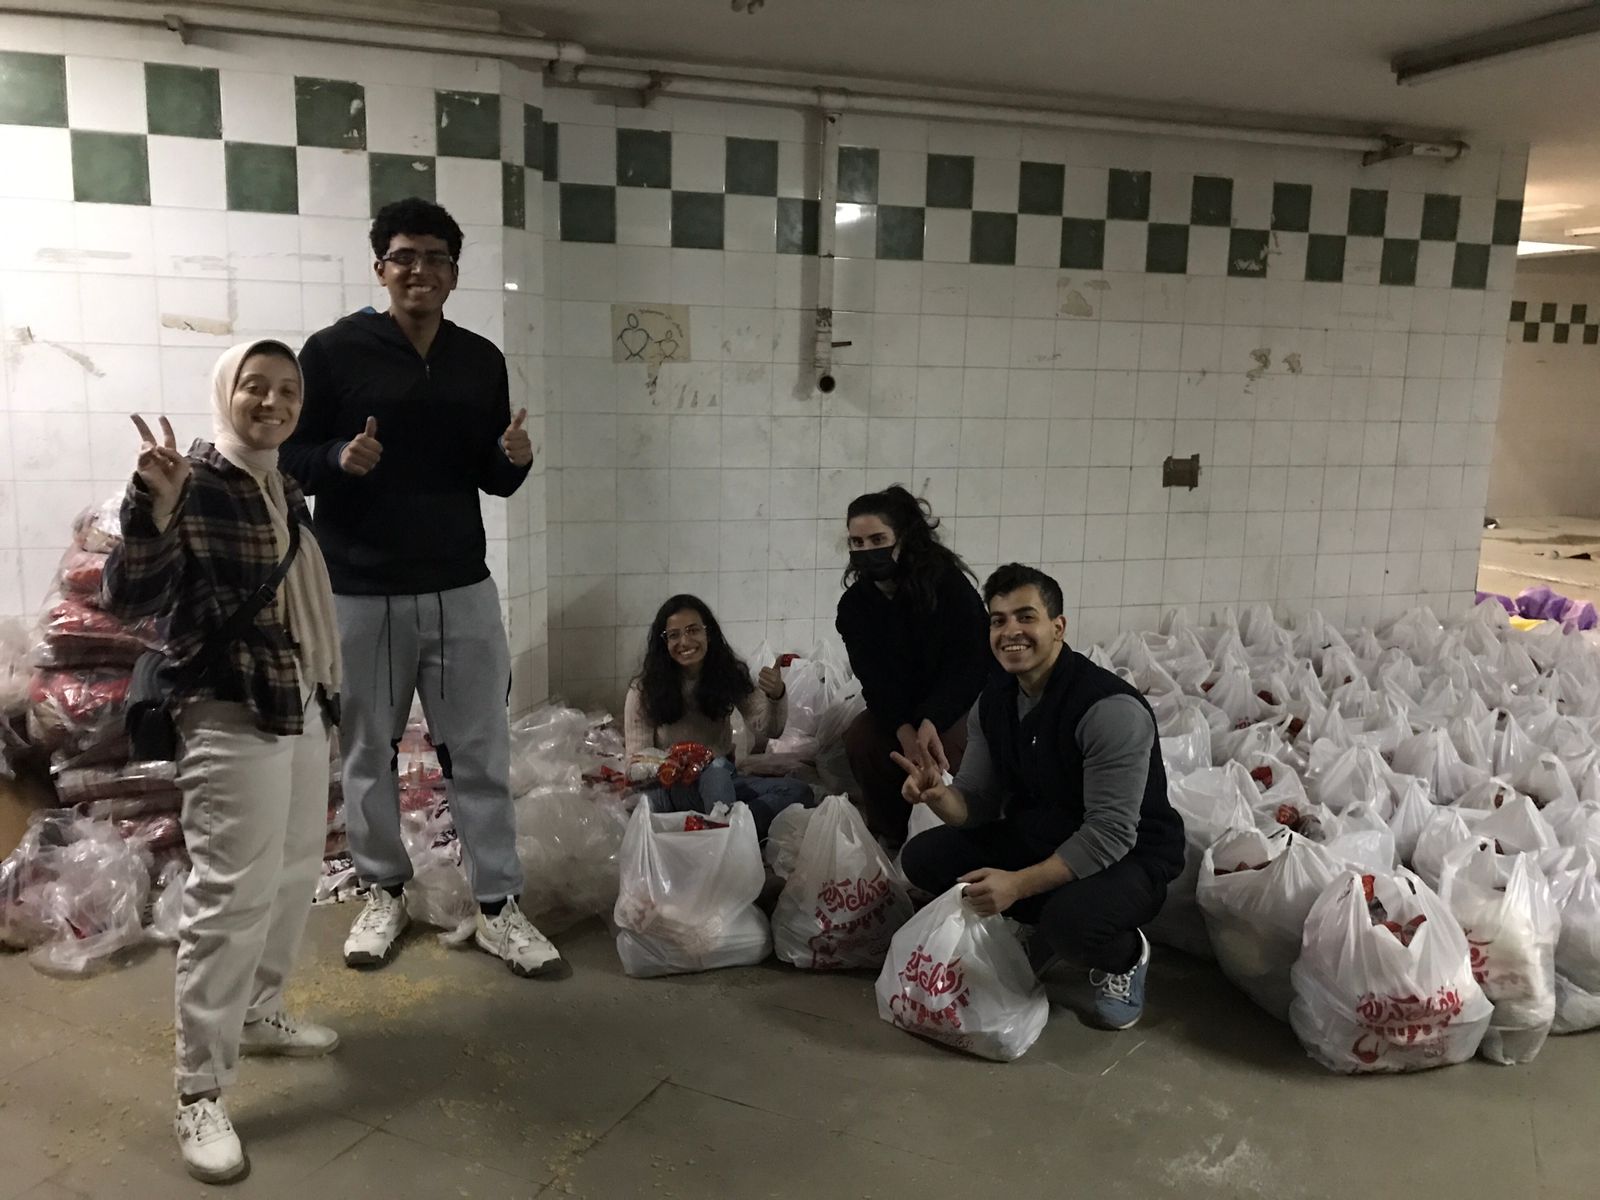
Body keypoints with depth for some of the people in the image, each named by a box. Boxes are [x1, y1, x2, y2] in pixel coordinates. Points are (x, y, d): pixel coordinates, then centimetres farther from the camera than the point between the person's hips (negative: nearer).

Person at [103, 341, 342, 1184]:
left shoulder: (288, 493, 12)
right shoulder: (192, 483, -11)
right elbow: (129, 600, -20)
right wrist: (152, 507, -33)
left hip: (303, 711, 9)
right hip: (230, 719, -8)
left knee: (294, 876, 17)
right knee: (232, 897, -8)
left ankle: (259, 1014, 37)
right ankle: (199, 1093, 3)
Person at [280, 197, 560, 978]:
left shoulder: (482, 360, 7)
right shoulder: (332, 351, -4)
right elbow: (287, 459, -2)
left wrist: (514, 459, -11)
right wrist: (338, 458, -22)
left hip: (460, 587, 3)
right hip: (360, 590, -2)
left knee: (481, 751, 5)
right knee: (368, 752, 10)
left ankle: (498, 907, 15)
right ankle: (384, 893, 29)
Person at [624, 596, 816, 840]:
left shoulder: (731, 675, 3)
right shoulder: (644, 690, -4)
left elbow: (767, 729, -8)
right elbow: (637, 756, -6)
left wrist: (776, 696, -31)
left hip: (720, 782, 4)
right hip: (669, 786, -4)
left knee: (799, 791, -21)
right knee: (717, 767, -37)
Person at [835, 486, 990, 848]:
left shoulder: (948, 583, -21)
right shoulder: (854, 604, -8)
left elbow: (971, 663, -22)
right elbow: (874, 678, -14)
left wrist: (930, 722, -37)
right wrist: (904, 730, -33)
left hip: (961, 699, -4)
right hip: (898, 705, 4)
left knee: (945, 749, -32)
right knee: (859, 740, -23)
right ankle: (890, 834, 0)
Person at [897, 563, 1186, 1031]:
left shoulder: (1112, 708, -26)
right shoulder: (993, 701, -3)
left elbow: (1110, 835, -29)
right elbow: (978, 801, 0)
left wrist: (1018, 884, -35)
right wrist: (939, 796, -24)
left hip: (1128, 857, -7)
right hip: (1038, 839, 7)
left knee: (1070, 919, -38)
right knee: (922, 857, -8)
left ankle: (1127, 957, 1)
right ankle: (1038, 931, 10)